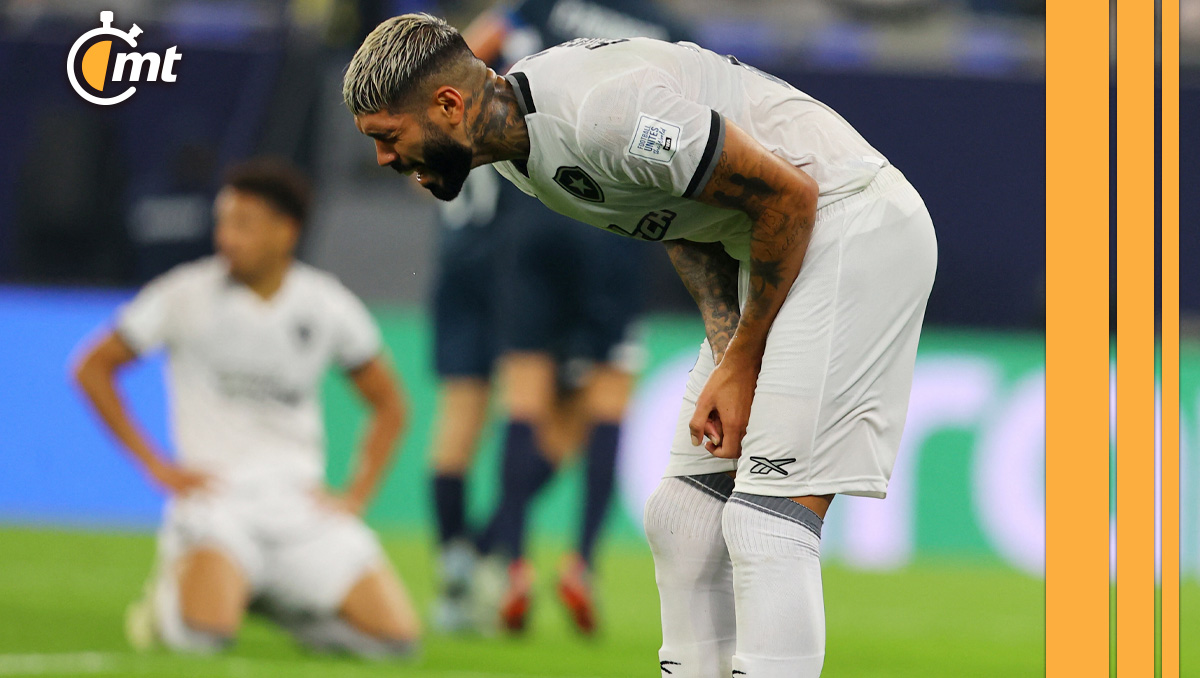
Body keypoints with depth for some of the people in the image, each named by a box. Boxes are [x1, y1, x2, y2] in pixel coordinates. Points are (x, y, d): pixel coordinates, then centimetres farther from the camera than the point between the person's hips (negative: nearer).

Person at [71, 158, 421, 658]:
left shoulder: (328, 307, 4)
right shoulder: (188, 294, -4)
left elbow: (387, 405, 17)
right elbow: (93, 369, 2)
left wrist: (355, 498, 4)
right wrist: (158, 467, -4)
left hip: (302, 500, 3)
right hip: (217, 494, -3)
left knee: (396, 634, -14)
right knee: (204, 634, -32)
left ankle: (278, 603, 14)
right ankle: (173, 591, 6)